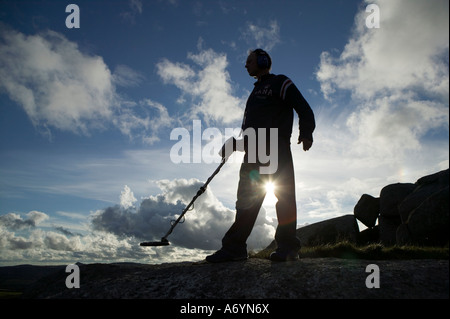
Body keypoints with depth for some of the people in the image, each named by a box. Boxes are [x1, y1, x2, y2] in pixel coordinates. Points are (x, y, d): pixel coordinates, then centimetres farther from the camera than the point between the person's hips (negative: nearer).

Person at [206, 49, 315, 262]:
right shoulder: (256, 92, 33)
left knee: (284, 196, -9)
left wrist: (306, 133, -19)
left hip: (277, 147, -7)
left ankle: (287, 247, -8)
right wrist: (234, 143, 16)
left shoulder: (280, 83, 8)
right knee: (247, 197, -1)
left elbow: (303, 108, -4)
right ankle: (235, 247, -4)